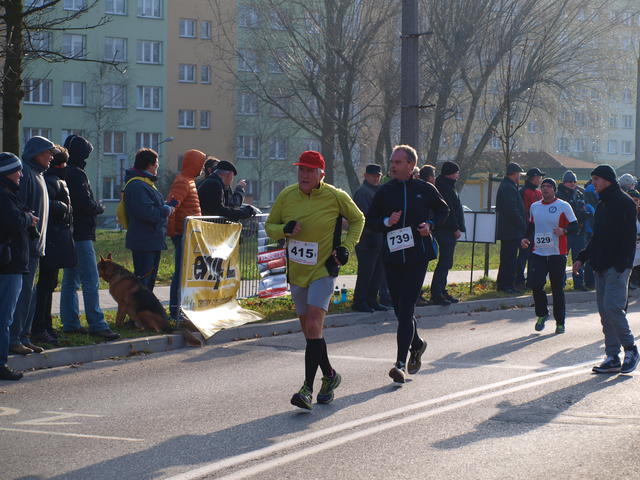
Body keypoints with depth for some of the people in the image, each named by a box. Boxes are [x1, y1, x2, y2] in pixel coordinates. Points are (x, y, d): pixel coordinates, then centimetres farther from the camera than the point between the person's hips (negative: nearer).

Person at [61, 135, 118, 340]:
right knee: (91, 281, -10)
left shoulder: (65, 173, 13)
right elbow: (85, 204, -21)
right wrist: (100, 208, -2)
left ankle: (70, 323, 17)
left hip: (68, 234, 10)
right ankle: (97, 325, -12)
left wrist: (94, 207, 12)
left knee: (70, 281, 13)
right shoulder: (77, 174, -15)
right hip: (81, 234, -10)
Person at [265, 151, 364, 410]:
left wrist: (346, 247, -3)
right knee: (309, 330, 11)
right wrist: (285, 230, -12)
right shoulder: (286, 196, 0)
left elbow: (357, 219, 10)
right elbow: (269, 226, 10)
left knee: (314, 325, -18)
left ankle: (308, 388, -19)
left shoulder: (336, 197, -8)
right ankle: (329, 376, 31)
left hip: (323, 269, -5)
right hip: (296, 270, 5)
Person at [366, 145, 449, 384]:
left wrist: (431, 225, -1)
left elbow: (443, 210, 18)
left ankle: (401, 363, -14)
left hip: (417, 257, -3)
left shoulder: (425, 189, 2)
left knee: (406, 308, -12)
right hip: (392, 257, 3)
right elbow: (370, 221, 10)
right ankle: (417, 344, 39)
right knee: (400, 309, 10)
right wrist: (387, 222, -10)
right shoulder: (384, 192, 6)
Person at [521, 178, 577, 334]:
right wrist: (527, 238, 7)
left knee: (558, 289, 2)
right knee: (535, 283, -11)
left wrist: (564, 231, -22)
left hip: (557, 254, -4)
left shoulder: (563, 206, -2)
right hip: (538, 253, 4)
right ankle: (542, 314, 13)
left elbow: (575, 225, -3)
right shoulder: (534, 206, 13)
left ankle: (560, 322, 14)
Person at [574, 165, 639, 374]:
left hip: (617, 267, -9)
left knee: (612, 306, -15)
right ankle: (612, 358, 8)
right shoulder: (602, 205, 19)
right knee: (605, 311, 6)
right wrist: (582, 257, 16)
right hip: (601, 266, 9)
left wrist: (621, 263, -22)